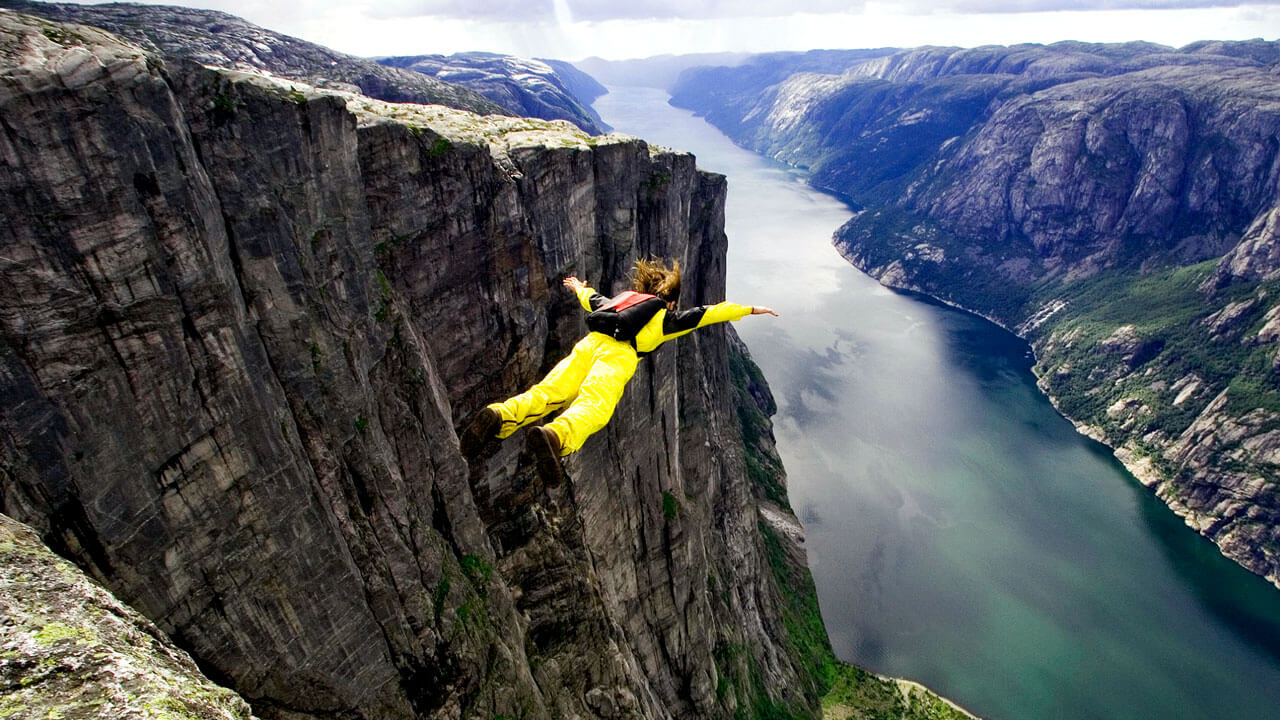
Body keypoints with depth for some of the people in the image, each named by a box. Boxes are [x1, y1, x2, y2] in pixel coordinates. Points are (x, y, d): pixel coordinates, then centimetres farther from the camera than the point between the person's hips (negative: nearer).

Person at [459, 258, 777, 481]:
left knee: (547, 392, -12)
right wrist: (749, 309, 34)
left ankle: (500, 416, -38)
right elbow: (704, 314, 24)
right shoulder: (666, 317, 25)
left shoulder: (622, 298, 39)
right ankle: (556, 435, -56)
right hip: (619, 353, -5)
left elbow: (593, 299, 55)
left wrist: (579, 287, 78)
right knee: (593, 404, -27)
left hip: (589, 343, 5)